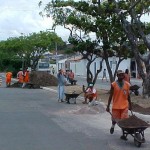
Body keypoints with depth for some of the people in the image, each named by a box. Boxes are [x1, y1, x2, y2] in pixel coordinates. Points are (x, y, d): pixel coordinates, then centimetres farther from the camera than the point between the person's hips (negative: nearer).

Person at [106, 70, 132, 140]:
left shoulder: (127, 84, 0)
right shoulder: (113, 85, -7)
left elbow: (128, 96, 10)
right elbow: (111, 96, -4)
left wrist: (130, 105, 15)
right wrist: (108, 106, -5)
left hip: (124, 106, 1)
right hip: (116, 106, -1)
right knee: (115, 119, 11)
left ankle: (123, 134, 6)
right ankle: (112, 126, 44)